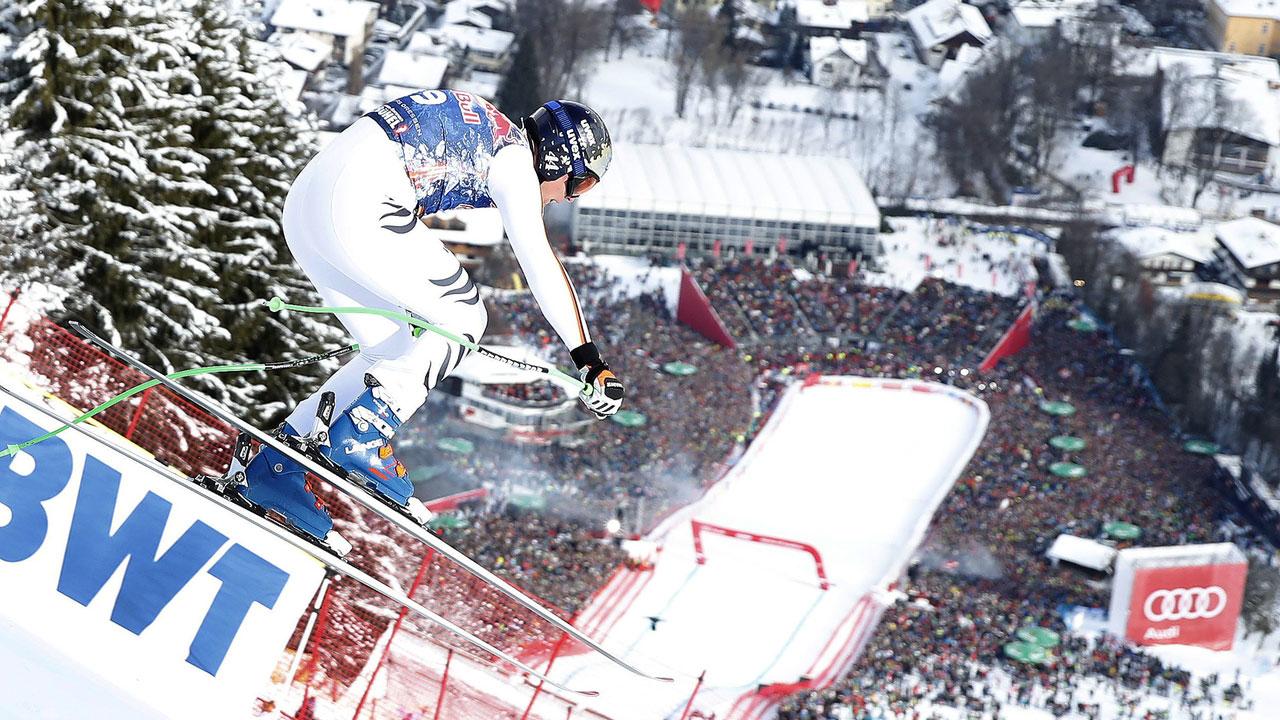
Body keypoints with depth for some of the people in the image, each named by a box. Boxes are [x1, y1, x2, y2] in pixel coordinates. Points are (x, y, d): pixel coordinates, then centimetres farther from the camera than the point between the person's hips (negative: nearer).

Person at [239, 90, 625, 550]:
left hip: (302, 205, 10)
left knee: (390, 352, 15)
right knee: (464, 317, 3)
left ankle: (274, 467, 12)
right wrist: (590, 360, -10)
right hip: (356, 206, -10)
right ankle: (362, 437, -6)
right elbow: (541, 262, -10)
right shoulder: (515, 157, 0)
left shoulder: (480, 133, 26)